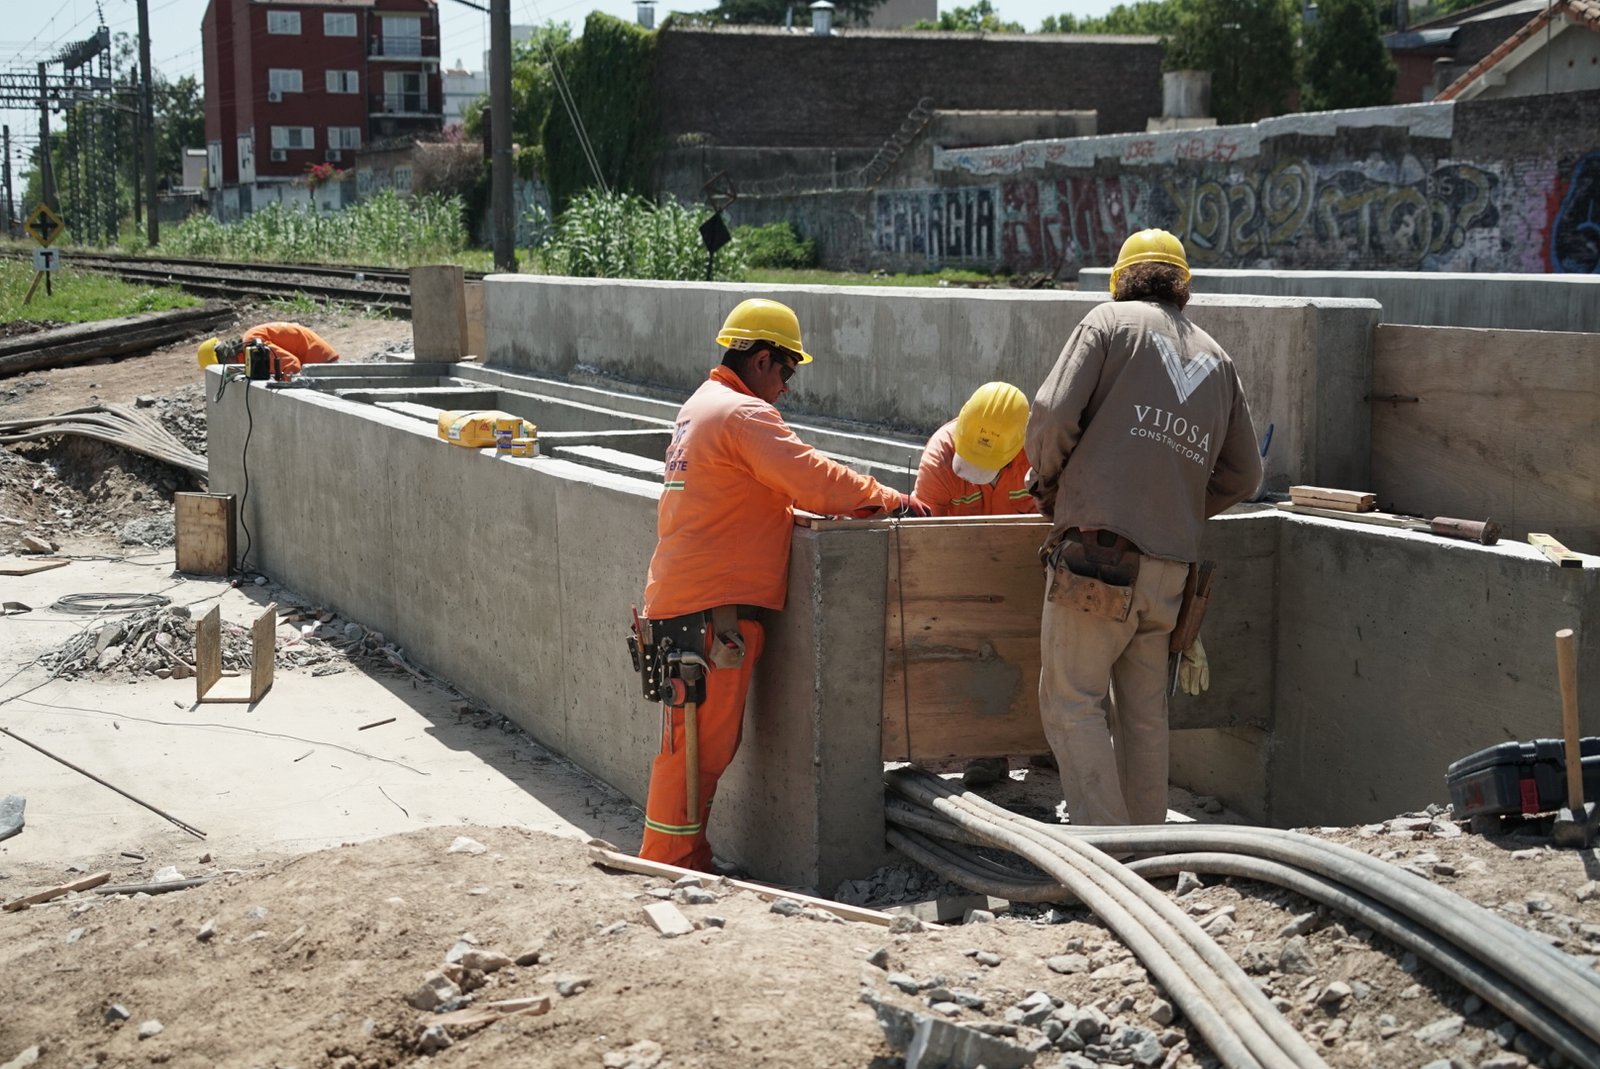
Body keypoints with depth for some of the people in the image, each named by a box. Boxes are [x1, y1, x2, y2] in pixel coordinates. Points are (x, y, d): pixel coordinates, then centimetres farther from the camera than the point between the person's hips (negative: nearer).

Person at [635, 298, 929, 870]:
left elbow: (777, 490, 26)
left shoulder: (702, 406, 22)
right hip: (714, 608, -10)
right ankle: (671, 868, -3)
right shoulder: (743, 414, -11)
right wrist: (890, 500, -2)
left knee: (695, 741, 13)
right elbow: (814, 480, -16)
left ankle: (677, 862, 18)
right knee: (700, 742, -7)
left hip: (683, 603, 10)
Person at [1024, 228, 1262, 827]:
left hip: (1097, 553, -6)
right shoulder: (1217, 360, 20)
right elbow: (1242, 475, 19)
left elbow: (1053, 414, -8)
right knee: (1145, 713, 14)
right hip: (1171, 565, 6)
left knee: (1071, 701, -3)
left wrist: (1046, 484, 10)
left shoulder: (1111, 321, 4)